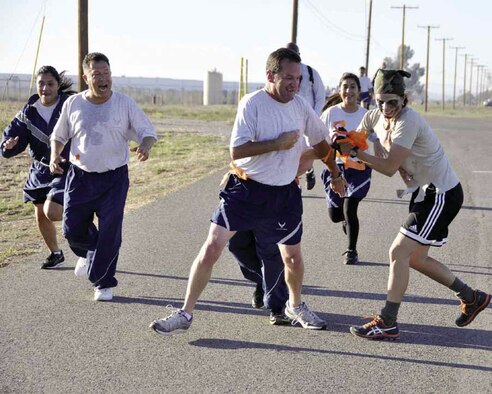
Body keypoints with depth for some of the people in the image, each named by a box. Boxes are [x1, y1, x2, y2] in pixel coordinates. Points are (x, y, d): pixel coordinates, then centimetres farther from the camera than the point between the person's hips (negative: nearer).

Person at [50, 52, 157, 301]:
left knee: (109, 232, -5)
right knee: (72, 229, 1)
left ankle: (103, 283, 12)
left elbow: (147, 132, -2)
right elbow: (58, 136, 13)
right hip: (80, 177, 2)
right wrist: (55, 156, -6)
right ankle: (89, 253, 37)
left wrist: (145, 146, -25)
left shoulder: (125, 104, -4)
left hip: (114, 178, -1)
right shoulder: (73, 104, 0)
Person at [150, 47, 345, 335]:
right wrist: (278, 143, -22)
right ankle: (185, 314, 2)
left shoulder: (300, 105, 1)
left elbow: (320, 141, 18)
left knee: (293, 258, 15)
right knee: (211, 249, -10)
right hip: (246, 190, -4)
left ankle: (296, 306, 44)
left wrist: (336, 175, 25)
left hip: (285, 194, 5)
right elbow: (237, 150, -22)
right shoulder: (253, 103, -15)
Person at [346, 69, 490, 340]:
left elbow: (389, 168, -28)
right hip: (425, 192, 10)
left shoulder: (408, 122, -25)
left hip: (442, 195, -9)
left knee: (398, 252, -12)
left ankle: (387, 324, -6)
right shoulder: (376, 117, -1)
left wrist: (355, 152, -31)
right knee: (416, 259, 14)